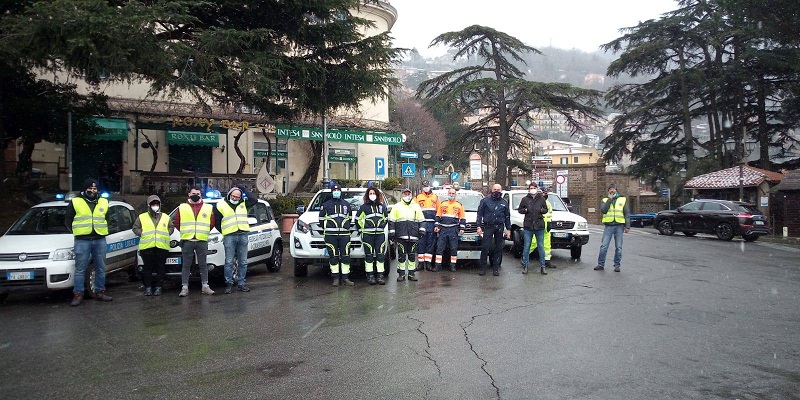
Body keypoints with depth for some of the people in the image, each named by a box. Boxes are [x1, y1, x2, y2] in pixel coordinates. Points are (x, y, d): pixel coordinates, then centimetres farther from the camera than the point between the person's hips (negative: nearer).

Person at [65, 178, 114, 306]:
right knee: (80, 269, -1)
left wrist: (103, 231, 12)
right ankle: (78, 295, 4)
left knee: (101, 268, 8)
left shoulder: (103, 202, 12)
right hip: (82, 241, -3)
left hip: (100, 240, 3)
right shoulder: (75, 202, 2)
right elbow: (68, 220, 9)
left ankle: (99, 292, 18)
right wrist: (77, 231, 4)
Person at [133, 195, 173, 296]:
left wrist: (165, 234, 2)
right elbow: (135, 228, 10)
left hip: (162, 247, 1)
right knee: (147, 268, 1)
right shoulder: (142, 217, 11)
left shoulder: (166, 217, 15)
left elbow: (171, 228, 18)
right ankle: (148, 288, 9)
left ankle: (159, 287, 8)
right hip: (146, 246, -1)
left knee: (160, 268, 1)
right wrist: (143, 234, -4)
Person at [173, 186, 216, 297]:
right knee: (186, 265, 2)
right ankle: (184, 288, 5)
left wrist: (204, 232, 7)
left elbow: (212, 222, 12)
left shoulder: (208, 208, 8)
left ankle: (205, 286, 11)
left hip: (202, 241, 1)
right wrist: (184, 231, 7)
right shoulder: (182, 207, 7)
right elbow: (175, 222, 10)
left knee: (203, 265, 5)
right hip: (187, 241, 0)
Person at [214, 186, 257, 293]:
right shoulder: (221, 205, 6)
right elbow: (216, 222, 9)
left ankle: (241, 283, 13)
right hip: (229, 237, -3)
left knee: (243, 262, 6)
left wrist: (245, 192, 4)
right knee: (229, 262, -2)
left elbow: (255, 200, 6)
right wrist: (224, 232, 6)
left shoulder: (243, 204, 14)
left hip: (243, 236, 3)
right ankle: (229, 284, 6)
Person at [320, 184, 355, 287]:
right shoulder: (326, 205, 8)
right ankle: (335, 278, 5)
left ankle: (345, 278, 4)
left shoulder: (346, 204, 16)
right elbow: (321, 218, 11)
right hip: (330, 235, -2)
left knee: (345, 256, -1)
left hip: (344, 234, 2)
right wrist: (326, 228, 4)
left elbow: (350, 218, 23)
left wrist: (347, 227, 10)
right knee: (333, 257, -1)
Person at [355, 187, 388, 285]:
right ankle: (370, 276, 3)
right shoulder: (364, 207, 5)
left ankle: (380, 276, 5)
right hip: (367, 234, -3)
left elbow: (385, 218, 28)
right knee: (369, 255, -1)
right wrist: (360, 229, 5)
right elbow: (357, 219, 10)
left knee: (381, 254, -1)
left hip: (380, 234, 3)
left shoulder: (382, 206, 16)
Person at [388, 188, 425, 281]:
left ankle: (411, 273, 12)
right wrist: (391, 232, -1)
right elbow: (391, 221, 7)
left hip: (413, 235, 2)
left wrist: (422, 230, 4)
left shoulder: (416, 206, 15)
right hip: (401, 235, -2)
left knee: (412, 255, 5)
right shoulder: (397, 206, 10)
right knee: (401, 255, -1)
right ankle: (401, 273, 5)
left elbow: (421, 220, 16)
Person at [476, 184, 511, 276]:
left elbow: (507, 217, 17)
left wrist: (508, 229, 11)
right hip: (488, 227, -3)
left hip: (500, 228, 3)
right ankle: (483, 268, -1)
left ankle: (496, 268, 12)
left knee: (498, 248, 5)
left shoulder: (504, 203, 14)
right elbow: (479, 214, 4)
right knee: (485, 247, -8)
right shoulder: (485, 201, 6)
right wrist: (479, 226, -5)